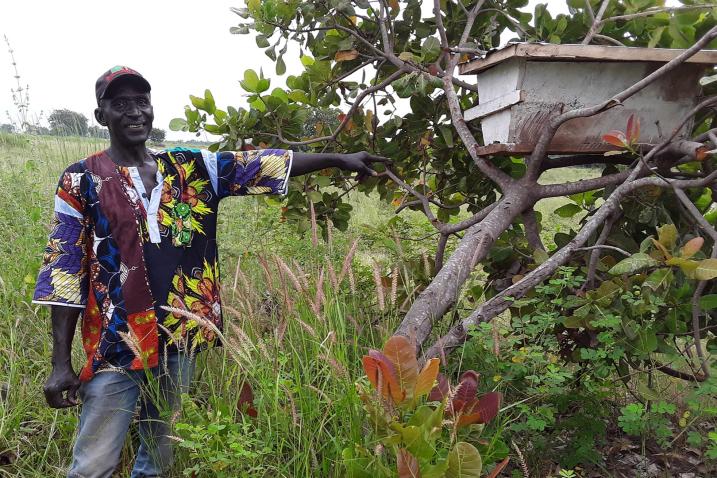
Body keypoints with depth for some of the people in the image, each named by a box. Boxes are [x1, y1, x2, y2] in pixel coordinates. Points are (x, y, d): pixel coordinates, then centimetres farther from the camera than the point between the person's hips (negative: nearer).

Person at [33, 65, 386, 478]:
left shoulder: (191, 167, 6)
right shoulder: (82, 180, -3)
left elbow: (259, 164, 5)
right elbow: (63, 273, -3)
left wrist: (337, 158, 0)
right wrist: (61, 363, -7)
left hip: (181, 340, 4)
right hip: (115, 347, -3)